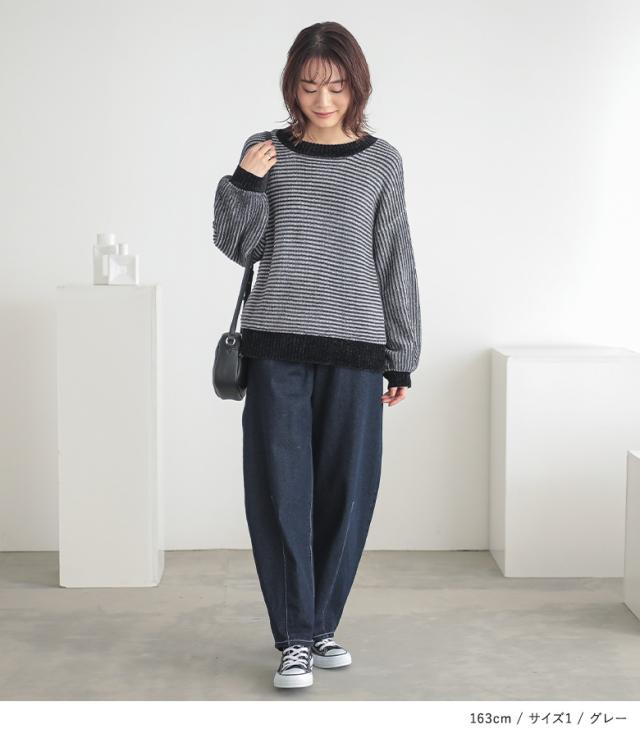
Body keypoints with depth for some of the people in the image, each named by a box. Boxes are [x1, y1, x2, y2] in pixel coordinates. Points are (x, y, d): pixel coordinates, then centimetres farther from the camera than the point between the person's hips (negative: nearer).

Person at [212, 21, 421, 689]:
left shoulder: (381, 162, 7)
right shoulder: (265, 152, 7)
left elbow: (395, 263, 8)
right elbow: (240, 248, 7)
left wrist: (401, 357, 6)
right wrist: (245, 182, -10)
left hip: (353, 346, 1)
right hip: (276, 344, 0)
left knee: (345, 490, 4)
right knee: (281, 489, -2)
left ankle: (321, 625, 20)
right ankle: (294, 638, 7)